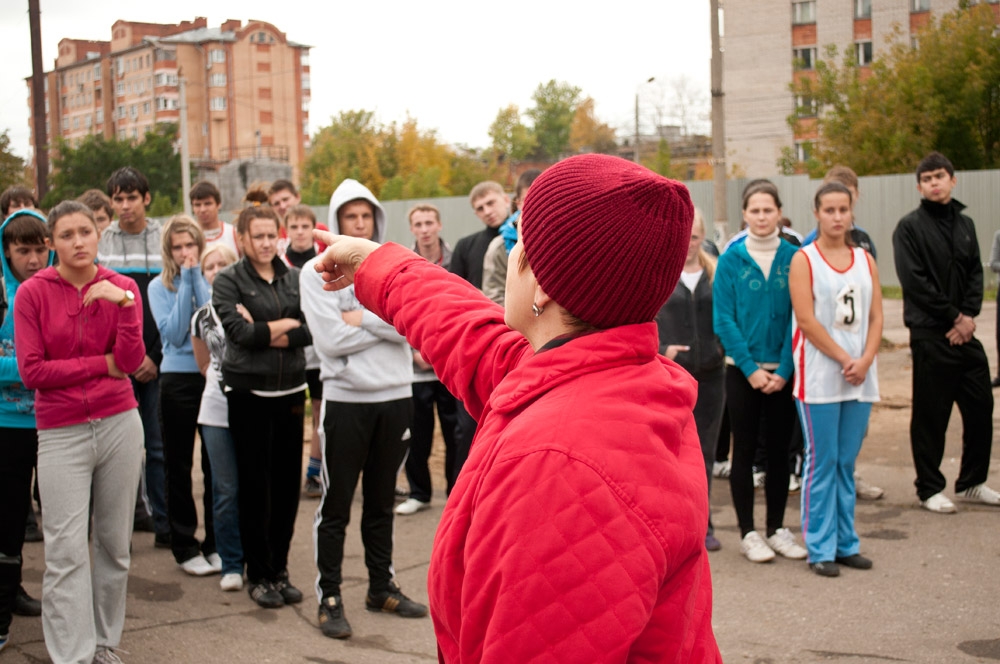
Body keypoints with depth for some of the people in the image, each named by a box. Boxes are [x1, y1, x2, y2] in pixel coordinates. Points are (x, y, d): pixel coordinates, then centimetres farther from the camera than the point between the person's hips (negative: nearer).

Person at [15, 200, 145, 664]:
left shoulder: (122, 287, 2)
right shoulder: (33, 292, -3)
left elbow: (132, 361, -8)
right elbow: (31, 371, -9)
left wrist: (123, 304, -20)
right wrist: (103, 364, -7)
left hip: (119, 424, 2)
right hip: (61, 432, -2)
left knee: (115, 543, 10)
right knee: (66, 551, -6)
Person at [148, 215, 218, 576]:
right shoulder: (160, 287, 1)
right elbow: (173, 333, -12)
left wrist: (196, 277, -12)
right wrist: (185, 282, -12)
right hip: (177, 380, -1)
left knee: (216, 464, 5)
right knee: (179, 466, 6)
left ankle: (216, 543, 17)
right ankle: (184, 545, 17)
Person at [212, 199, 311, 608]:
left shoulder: (294, 278, 9)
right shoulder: (228, 280, -1)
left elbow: (311, 330, -2)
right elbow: (239, 332, -15)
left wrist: (266, 333, -13)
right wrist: (286, 324, -6)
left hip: (290, 391, 4)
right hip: (249, 394, -3)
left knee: (288, 482, 6)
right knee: (255, 484, 3)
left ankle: (279, 569, 21)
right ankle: (259, 575, 16)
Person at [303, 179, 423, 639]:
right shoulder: (317, 270, -3)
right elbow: (331, 339, -14)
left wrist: (363, 319, -12)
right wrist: (386, 324, -8)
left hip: (395, 396, 3)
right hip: (345, 397, -3)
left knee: (382, 500, 15)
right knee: (336, 504, 3)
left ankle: (382, 588, 27)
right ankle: (329, 599, 13)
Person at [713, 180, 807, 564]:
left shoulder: (792, 258, 0)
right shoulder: (732, 259, -3)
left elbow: (798, 316, -2)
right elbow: (724, 319, -6)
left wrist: (785, 369, -10)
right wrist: (750, 369, -11)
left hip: (782, 371, 2)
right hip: (743, 370, -2)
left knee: (779, 449, 9)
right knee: (744, 450, 4)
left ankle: (777, 529, 21)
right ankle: (748, 533, 13)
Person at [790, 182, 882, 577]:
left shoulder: (865, 260, 11)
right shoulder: (803, 260, -3)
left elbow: (875, 317, 7)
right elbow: (806, 320, -11)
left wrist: (865, 361, -8)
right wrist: (845, 359, -13)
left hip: (860, 379, 4)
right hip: (819, 378, -4)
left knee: (847, 463, 10)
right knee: (822, 463, -1)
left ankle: (846, 543, 19)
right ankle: (820, 548, 7)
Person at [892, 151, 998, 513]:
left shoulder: (964, 224, 14)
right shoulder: (910, 227, -5)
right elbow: (913, 281, -12)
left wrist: (969, 315, -5)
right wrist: (953, 316, -11)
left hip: (965, 333, 6)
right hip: (930, 334, -6)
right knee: (930, 415, 0)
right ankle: (929, 488, 12)